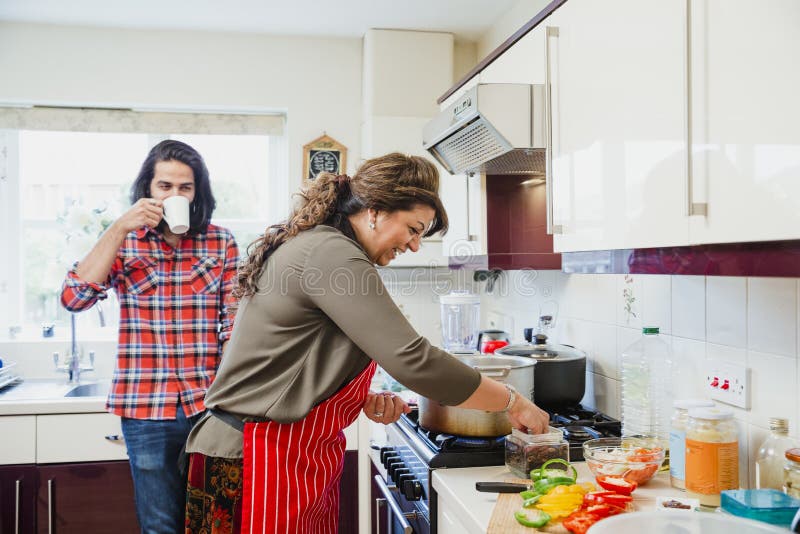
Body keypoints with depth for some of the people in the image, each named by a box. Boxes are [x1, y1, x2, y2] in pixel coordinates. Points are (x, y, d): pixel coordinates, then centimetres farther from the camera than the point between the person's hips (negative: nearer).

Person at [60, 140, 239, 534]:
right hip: (145, 409, 0)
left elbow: (234, 325, 1)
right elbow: (74, 298, -10)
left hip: (208, 404, 0)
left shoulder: (221, 243, 2)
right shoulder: (123, 243, 4)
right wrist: (120, 228, -14)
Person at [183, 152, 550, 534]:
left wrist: (363, 400, 3)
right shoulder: (332, 253, -19)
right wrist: (512, 402, -14)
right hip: (264, 464, -10)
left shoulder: (310, 245, 12)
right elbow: (412, 360, -26)